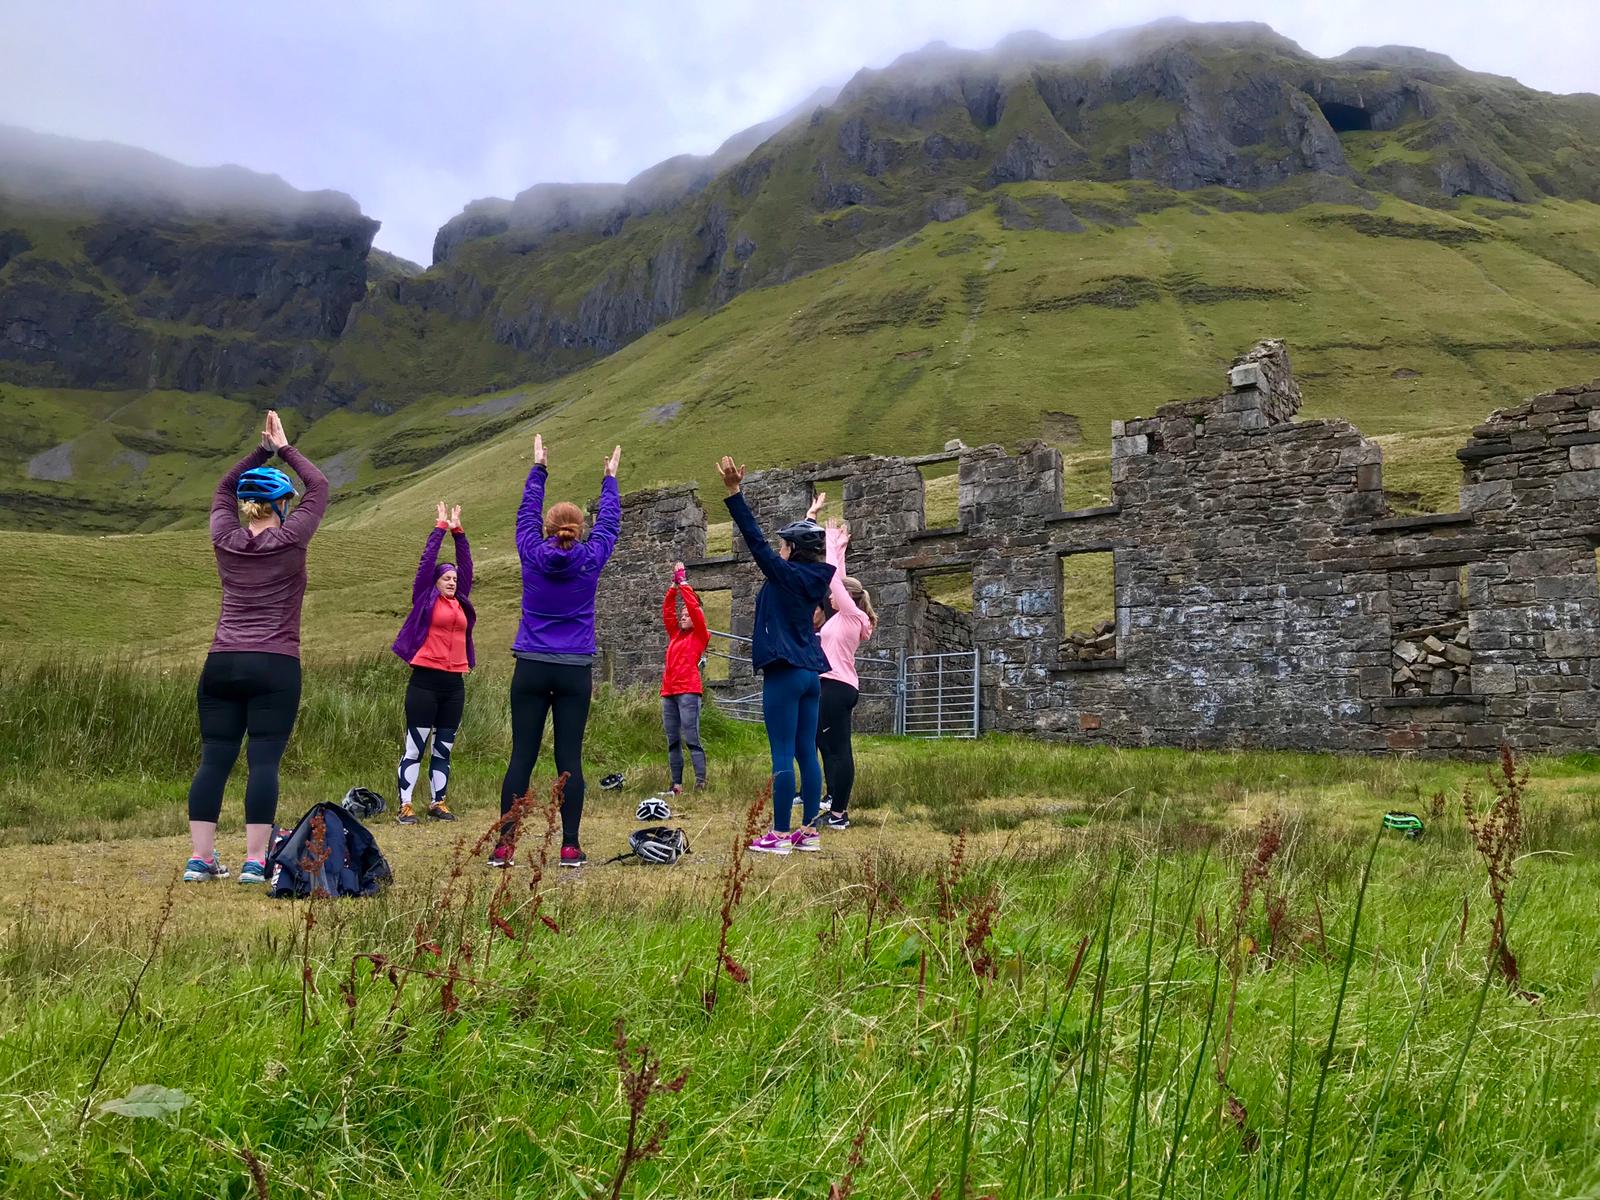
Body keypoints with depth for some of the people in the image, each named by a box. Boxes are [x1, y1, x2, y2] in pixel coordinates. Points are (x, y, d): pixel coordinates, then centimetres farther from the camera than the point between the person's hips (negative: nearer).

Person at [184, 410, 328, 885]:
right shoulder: (288, 540, -4)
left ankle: (199, 858, 5)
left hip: (221, 665, 4)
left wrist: (261, 450, 21)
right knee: (264, 761, -5)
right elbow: (319, 488, 8)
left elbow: (224, 489, 26)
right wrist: (284, 448, 15)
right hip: (274, 667, -4)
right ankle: (254, 860, -7)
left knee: (214, 760, 5)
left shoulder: (225, 540, 7)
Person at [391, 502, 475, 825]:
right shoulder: (425, 599, 3)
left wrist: (458, 531, 15)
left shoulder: (461, 602, 14)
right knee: (414, 746, -2)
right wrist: (441, 527, 4)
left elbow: (465, 564, 16)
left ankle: (438, 802, 18)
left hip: (455, 683, 5)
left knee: (444, 748, 11)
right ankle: (405, 805, 1)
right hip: (426, 680, -5)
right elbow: (427, 561, 0)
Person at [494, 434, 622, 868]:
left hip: (531, 670, 1)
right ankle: (570, 847, 2)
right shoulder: (590, 560, -2)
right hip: (575, 673, -1)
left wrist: (538, 469, 31)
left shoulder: (533, 555, -1)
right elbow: (609, 523, 15)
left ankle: (504, 846, 1)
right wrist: (610, 478, 31)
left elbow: (525, 514, 17)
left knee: (521, 756, 2)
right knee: (570, 758, 1)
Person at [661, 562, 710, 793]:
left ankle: (700, 783, -14)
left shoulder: (700, 636, 5)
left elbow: (694, 607, -2)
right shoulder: (675, 635, 21)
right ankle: (676, 785, 6)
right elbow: (667, 611, 20)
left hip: (688, 691, -7)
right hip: (669, 692, 7)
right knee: (672, 741, 4)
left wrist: (683, 582, 3)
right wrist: (674, 585, 14)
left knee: (691, 739, -12)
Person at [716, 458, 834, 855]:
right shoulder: (813, 577, 11)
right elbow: (807, 544, 33)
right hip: (810, 673, 8)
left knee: (783, 755, -6)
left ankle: (780, 834, -4)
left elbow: (755, 540, -15)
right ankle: (809, 831, 12)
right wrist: (810, 519, 49)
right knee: (807, 753, 9)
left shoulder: (786, 574, -10)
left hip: (785, 673, -8)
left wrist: (734, 492, -15)